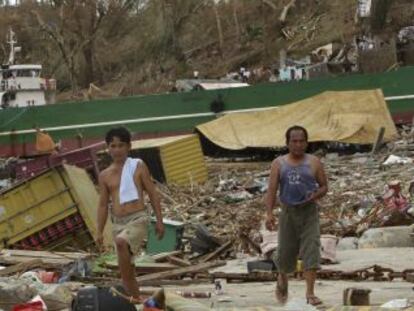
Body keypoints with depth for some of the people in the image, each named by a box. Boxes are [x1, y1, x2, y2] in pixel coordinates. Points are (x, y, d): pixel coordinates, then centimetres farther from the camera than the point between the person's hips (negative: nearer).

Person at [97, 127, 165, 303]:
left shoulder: (138, 166, 3)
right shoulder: (105, 175, 11)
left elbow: (153, 194, 3)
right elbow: (103, 205, 15)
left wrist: (159, 221, -3)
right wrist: (100, 231, 8)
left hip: (138, 219, -5)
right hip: (118, 223, 5)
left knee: (121, 242, -33)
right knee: (127, 269, 6)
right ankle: (135, 300, 20)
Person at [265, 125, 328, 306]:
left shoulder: (314, 163, 1)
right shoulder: (279, 164, 1)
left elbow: (324, 186, 7)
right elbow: (272, 190, -4)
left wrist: (315, 195, -16)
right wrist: (269, 213, -16)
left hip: (309, 212, -1)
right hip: (288, 212, 1)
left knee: (311, 251, -12)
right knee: (285, 251, 9)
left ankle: (310, 293, -13)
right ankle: (282, 280, 40)